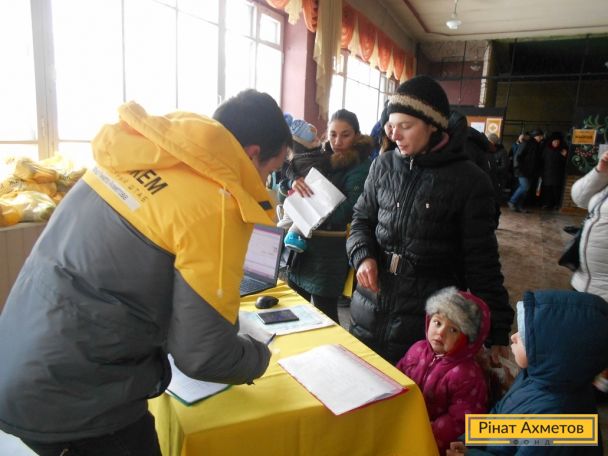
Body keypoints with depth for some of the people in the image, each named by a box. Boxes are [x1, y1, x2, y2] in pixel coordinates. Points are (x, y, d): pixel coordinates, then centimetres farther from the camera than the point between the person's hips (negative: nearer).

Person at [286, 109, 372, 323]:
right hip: (305, 240, 6)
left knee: (323, 313, 1)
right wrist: (296, 184, -20)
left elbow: (344, 213, -18)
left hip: (331, 247, -6)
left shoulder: (360, 167, -8)